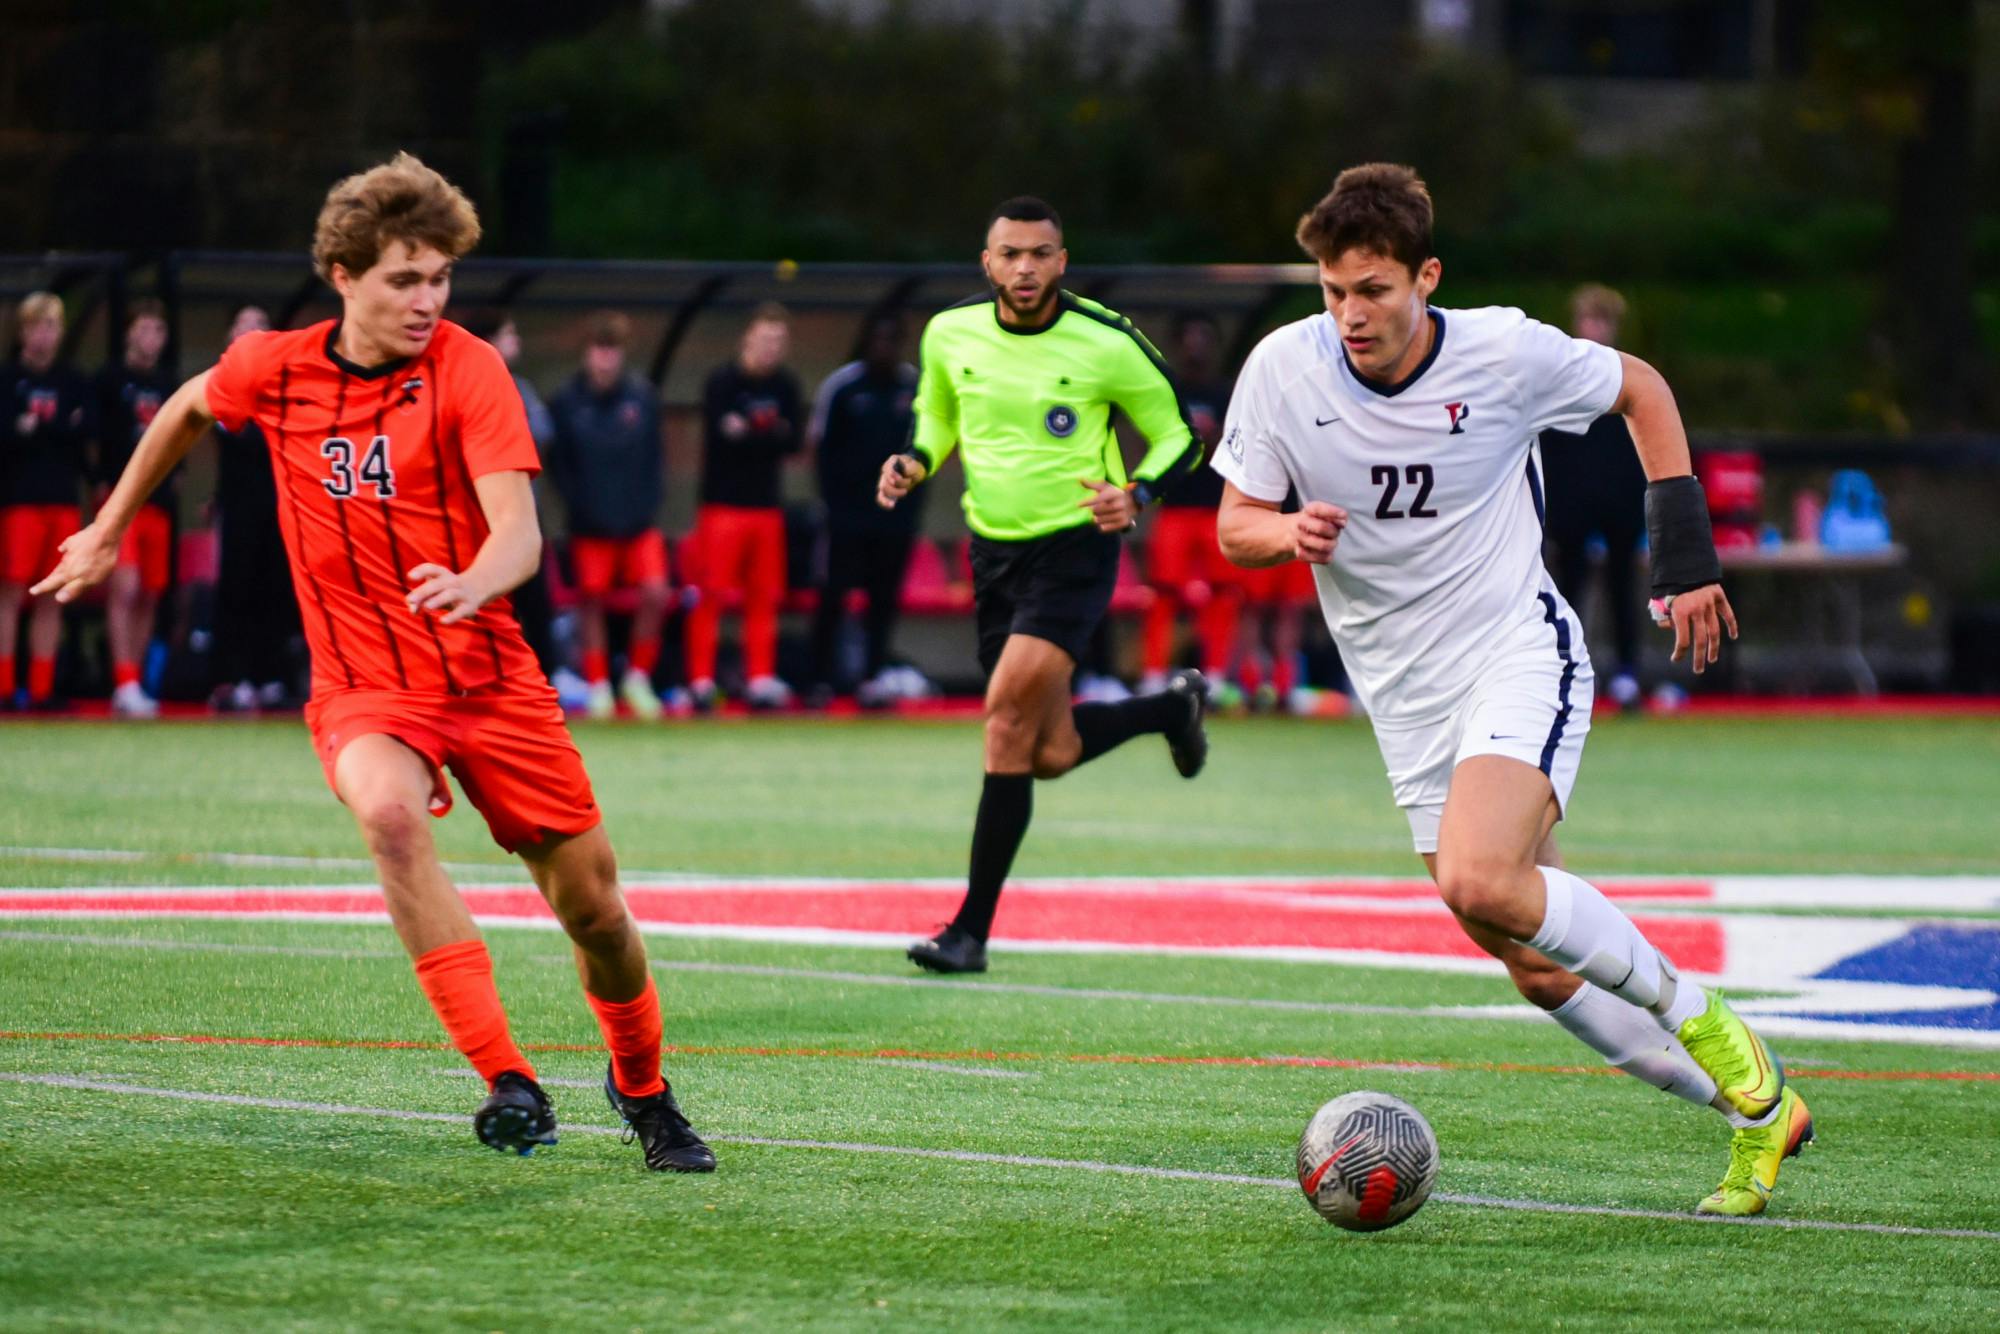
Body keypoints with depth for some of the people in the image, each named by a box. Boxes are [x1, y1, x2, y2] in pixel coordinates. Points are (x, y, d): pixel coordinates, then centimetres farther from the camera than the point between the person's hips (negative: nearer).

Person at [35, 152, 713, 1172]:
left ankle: (641, 1088, 36)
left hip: (487, 672, 0)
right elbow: (189, 407, 21)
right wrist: (109, 530, 27)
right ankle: (507, 1084, -37)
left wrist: (472, 585, -47)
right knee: (388, 811, -34)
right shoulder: (273, 370, -4)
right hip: (361, 682, 0)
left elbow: (519, 532, -25)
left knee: (594, 908, 3)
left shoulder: (467, 369, -13)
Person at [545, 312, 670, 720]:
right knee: (591, 601, 2)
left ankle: (637, 677, 9)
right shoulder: (567, 402, -4)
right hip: (590, 526, -1)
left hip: (639, 521, 1)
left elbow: (656, 455, 7)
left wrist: (650, 499, -4)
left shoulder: (642, 397, 2)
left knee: (655, 594, -9)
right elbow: (556, 462, -1)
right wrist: (578, 505, -9)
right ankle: (598, 685, 13)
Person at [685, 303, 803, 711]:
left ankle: (761, 679, 10)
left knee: (764, 597, 5)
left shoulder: (784, 386, 8)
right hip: (722, 504, -5)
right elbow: (721, 433, -17)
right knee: (711, 596, -5)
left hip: (766, 505, 5)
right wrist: (770, 437, -13)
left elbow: (795, 439, 0)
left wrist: (748, 434, -14)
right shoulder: (722, 382, -6)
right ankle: (701, 680, -1)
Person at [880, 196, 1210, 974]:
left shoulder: (1106, 344, -13)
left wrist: (1137, 494, -20)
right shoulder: (950, 334, -1)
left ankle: (972, 929, -13)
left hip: (1074, 551, -5)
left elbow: (1177, 434, -1)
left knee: (1008, 713, -19)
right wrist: (916, 461, -2)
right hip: (993, 552, 5)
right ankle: (1173, 707, 41)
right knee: (1052, 754, 8)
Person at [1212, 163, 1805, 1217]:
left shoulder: (1504, 354, -13)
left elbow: (1640, 389, 5)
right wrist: (1291, 532, -23)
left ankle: (1694, 1015, -8)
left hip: (1521, 656, -4)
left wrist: (1685, 556, 1)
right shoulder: (1283, 368, -8)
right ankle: (1756, 1108, 20)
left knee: (1477, 882, -30)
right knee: (1543, 974, 4)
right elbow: (1235, 525, 1)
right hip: (1406, 696, 4)